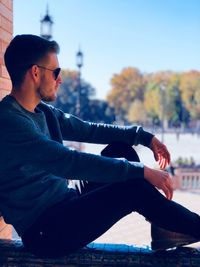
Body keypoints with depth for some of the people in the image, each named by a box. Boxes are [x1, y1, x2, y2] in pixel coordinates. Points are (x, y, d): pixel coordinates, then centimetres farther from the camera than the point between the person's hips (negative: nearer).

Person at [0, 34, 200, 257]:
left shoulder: (44, 112, 7)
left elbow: (89, 130, 16)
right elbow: (70, 162, -29)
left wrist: (145, 136, 9)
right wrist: (143, 171, -26)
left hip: (64, 203, 10)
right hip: (44, 231, -9)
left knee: (121, 149, 5)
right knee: (134, 188, -20)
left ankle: (164, 231, 5)